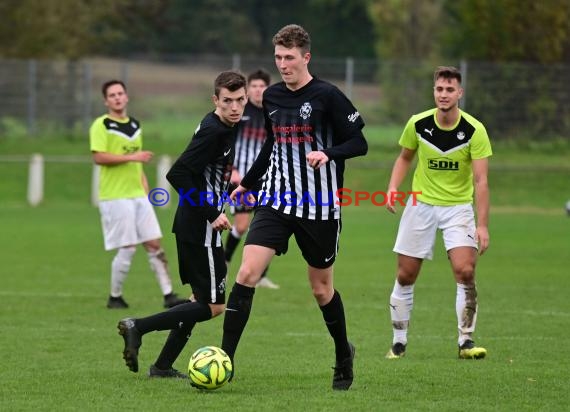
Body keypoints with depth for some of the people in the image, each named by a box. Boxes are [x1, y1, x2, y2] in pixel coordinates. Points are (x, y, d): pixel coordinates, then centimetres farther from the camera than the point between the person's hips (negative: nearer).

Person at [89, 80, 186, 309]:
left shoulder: (134, 125, 17)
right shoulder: (101, 125, -6)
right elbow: (98, 157, -18)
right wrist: (131, 157, -22)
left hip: (138, 195, 7)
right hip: (115, 197, -7)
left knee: (154, 244, 2)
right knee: (127, 249, -7)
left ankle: (168, 295, 3)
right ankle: (115, 297, 8)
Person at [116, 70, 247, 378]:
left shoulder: (222, 127, 10)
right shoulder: (214, 132, -19)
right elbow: (177, 174, -25)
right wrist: (212, 214, -23)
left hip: (190, 226, 10)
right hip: (200, 229, -10)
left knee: (202, 299, 18)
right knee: (213, 305, -6)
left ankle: (163, 365, 21)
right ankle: (137, 327, -9)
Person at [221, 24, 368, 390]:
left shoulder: (327, 96, -8)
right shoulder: (272, 97, 9)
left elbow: (359, 144, -7)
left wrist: (328, 154, -26)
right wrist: (247, 183, 27)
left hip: (320, 207, -4)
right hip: (276, 201, 4)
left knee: (321, 288, 8)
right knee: (247, 274, -13)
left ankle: (344, 355, 33)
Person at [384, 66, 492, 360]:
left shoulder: (474, 130, -16)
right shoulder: (418, 124, -9)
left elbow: (480, 181, -18)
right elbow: (405, 157, 11)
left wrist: (482, 225, -25)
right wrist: (393, 187, -6)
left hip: (458, 207, -2)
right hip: (421, 204, 2)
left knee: (465, 271, -18)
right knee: (405, 276, 3)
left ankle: (466, 341, -9)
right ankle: (399, 341, 18)